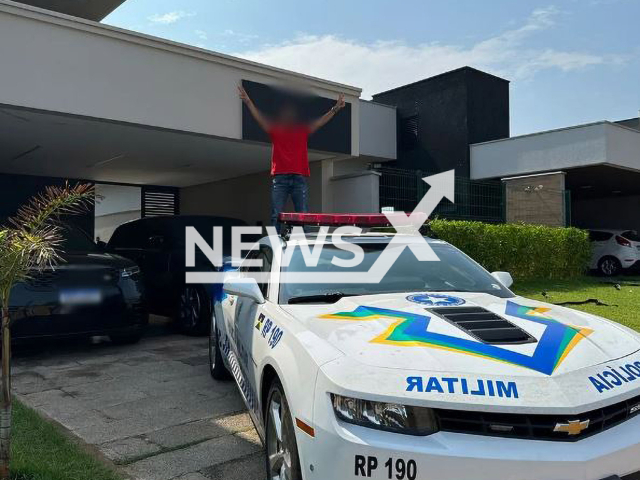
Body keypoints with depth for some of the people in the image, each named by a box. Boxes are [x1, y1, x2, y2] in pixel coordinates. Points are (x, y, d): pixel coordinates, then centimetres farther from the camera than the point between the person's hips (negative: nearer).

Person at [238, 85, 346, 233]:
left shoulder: (303, 130, 17)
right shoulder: (274, 129, 13)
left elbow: (321, 121, 11)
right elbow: (259, 118, 3)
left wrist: (336, 108, 0)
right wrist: (248, 102, -11)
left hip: (300, 178, 1)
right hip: (279, 177, -1)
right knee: (276, 216, -5)